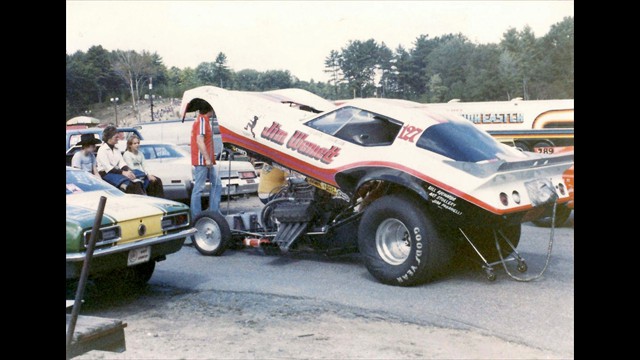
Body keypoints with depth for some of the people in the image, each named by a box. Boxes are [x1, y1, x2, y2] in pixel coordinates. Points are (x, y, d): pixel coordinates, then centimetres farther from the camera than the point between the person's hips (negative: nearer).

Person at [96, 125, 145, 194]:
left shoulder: (116, 149, 20)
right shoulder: (102, 150, -4)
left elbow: (122, 163, 8)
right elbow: (108, 168, -14)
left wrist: (128, 171, -13)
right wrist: (122, 172, -23)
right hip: (106, 174, -6)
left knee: (136, 182, -24)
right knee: (127, 185, -35)